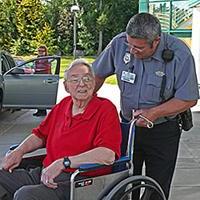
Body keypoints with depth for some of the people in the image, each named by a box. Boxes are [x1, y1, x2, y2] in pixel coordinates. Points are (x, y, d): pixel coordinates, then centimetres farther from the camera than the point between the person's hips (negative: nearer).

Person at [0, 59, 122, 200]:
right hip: (45, 174, 7)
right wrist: (19, 151, 7)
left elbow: (108, 155, -21)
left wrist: (63, 163, -23)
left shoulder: (106, 109, -7)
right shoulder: (63, 105, 16)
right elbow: (40, 134, 27)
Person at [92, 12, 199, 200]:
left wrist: (155, 112, -25)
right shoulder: (119, 43, -13)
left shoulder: (179, 54, -20)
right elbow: (98, 74, 3)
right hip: (127, 126, 3)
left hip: (163, 131, -2)